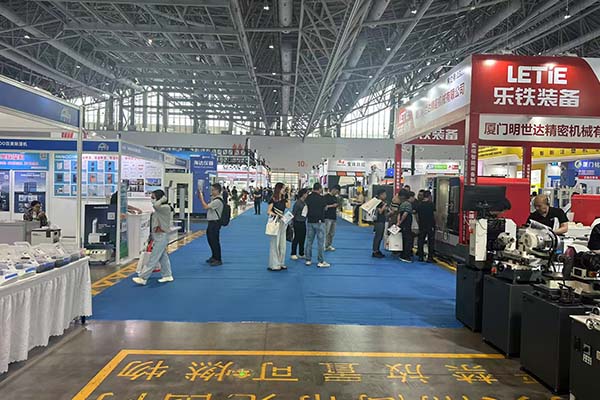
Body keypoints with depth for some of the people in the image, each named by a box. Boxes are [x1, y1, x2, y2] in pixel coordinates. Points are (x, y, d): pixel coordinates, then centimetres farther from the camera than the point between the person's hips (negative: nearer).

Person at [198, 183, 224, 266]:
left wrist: (201, 198, -14)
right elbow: (207, 206, 15)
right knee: (211, 240, 19)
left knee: (215, 241, -4)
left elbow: (206, 206, -23)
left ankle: (218, 260, 5)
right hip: (211, 222, 11)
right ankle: (214, 257, 33)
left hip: (215, 223, -11)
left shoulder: (218, 201, -20)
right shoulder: (214, 199, 14)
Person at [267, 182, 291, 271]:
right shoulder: (273, 199, -9)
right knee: (275, 243, -3)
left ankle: (280, 263, 19)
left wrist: (288, 197, 5)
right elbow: (268, 211, -12)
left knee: (282, 243, 10)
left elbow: (288, 206, 2)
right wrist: (277, 214, -25)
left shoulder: (283, 199, 11)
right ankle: (274, 265, 2)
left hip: (282, 222, 7)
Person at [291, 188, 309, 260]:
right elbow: (293, 213, -12)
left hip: (303, 222, 7)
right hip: (298, 223, -7)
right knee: (296, 239, 2)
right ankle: (293, 254, 14)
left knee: (303, 239, 12)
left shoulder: (305, 202, 5)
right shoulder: (298, 203, -15)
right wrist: (292, 223, -11)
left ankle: (301, 254, 23)